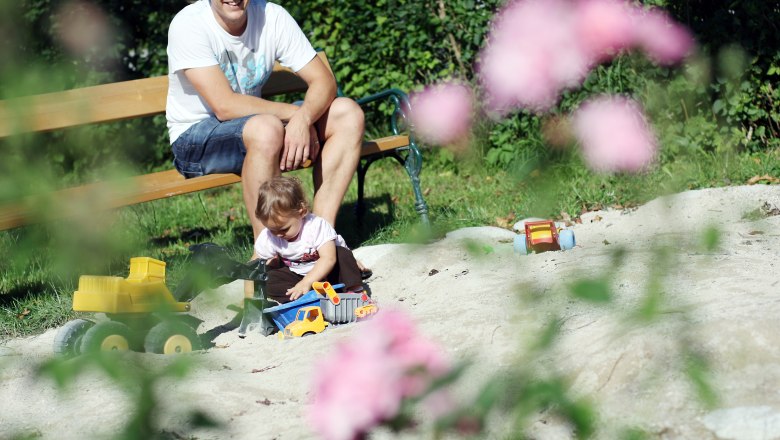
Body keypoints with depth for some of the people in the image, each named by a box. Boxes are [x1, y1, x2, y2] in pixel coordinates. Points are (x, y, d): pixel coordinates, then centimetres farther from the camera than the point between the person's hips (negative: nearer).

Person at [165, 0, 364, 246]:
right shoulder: (189, 24, -20)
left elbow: (324, 81, -8)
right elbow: (225, 106, -27)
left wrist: (303, 119, -29)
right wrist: (296, 113, -22)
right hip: (194, 138, -6)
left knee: (348, 113, -10)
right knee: (266, 128, -37)